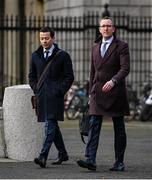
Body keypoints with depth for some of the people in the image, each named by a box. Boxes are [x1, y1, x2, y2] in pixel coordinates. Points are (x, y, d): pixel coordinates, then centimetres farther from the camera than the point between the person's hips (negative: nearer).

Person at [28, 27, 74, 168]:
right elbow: (32, 76, 20)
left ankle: (43, 156, -23)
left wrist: (60, 91, -9)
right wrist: (36, 90, 6)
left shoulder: (62, 56, -1)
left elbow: (69, 77, 0)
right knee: (52, 125, 13)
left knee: (50, 125, -14)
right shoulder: (35, 56, 13)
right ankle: (62, 153, 26)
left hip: (55, 96, -6)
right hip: (41, 97, 6)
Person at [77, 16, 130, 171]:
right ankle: (90, 160, -17)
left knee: (119, 129, 4)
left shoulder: (121, 46, -3)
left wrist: (113, 81, -29)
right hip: (98, 93, 4)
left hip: (115, 92, -4)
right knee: (93, 126, -9)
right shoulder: (95, 47, 14)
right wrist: (91, 92, 16)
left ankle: (119, 162, 12)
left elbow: (125, 68, -14)